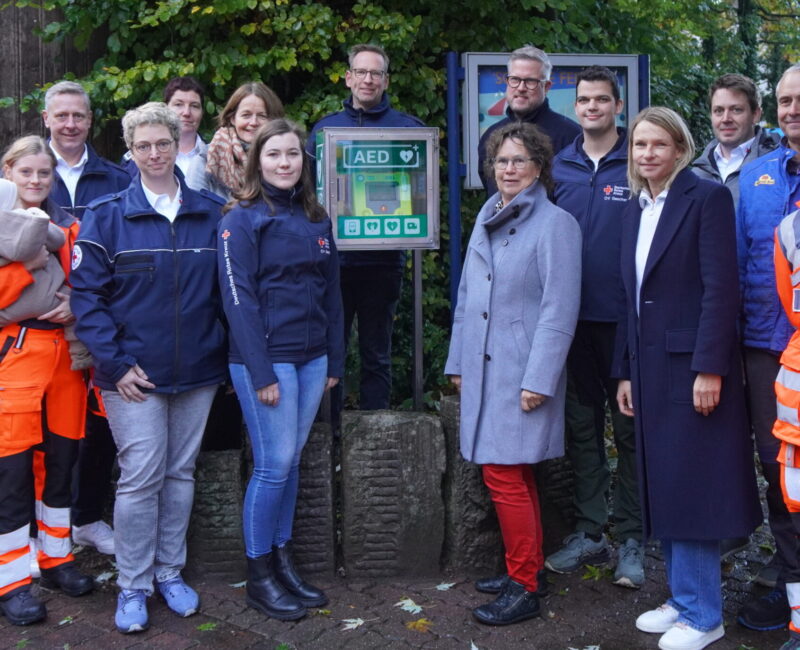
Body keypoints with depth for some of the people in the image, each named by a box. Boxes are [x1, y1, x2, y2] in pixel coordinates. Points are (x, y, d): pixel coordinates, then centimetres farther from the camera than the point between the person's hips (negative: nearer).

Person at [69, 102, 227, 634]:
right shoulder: (106, 217, -3)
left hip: (198, 372, 3)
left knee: (181, 474, 12)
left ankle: (170, 572, 29)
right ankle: (133, 587, 16)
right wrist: (116, 364, -11)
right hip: (135, 375, -3)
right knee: (141, 476, -1)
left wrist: (226, 356, 3)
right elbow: (86, 295, -5)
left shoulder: (212, 214, 4)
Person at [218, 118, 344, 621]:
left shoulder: (316, 219, 12)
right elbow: (238, 298, -12)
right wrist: (261, 372, -16)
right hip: (266, 357, -6)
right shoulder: (242, 219, -6)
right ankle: (259, 576, 13)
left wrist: (335, 361, 10)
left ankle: (283, 563, 23)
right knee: (274, 465, -2)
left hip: (311, 358, 6)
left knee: (291, 462, 12)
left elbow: (331, 293, 14)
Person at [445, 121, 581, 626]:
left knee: (504, 473, -8)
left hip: (523, 371, -7)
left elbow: (559, 310, -13)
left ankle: (524, 588, 5)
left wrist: (538, 379, -17)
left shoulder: (555, 224, -8)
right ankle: (530, 567, 28)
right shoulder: (487, 220, 14)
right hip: (484, 369, 7)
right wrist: (458, 362, 16)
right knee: (517, 474, 15)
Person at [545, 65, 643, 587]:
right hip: (573, 318, 4)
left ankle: (632, 539, 14)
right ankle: (589, 532, 22)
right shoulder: (559, 167, 9)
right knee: (582, 426, 10)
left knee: (630, 427, 3)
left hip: (626, 319, -3)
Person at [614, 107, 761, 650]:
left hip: (693, 365, -7)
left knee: (690, 488, -2)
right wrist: (626, 371, 13)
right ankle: (682, 599, 26)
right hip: (650, 368, 7)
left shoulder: (707, 197, -8)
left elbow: (720, 288, -15)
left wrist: (710, 369, -19)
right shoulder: (635, 209, 14)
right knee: (663, 491, 12)